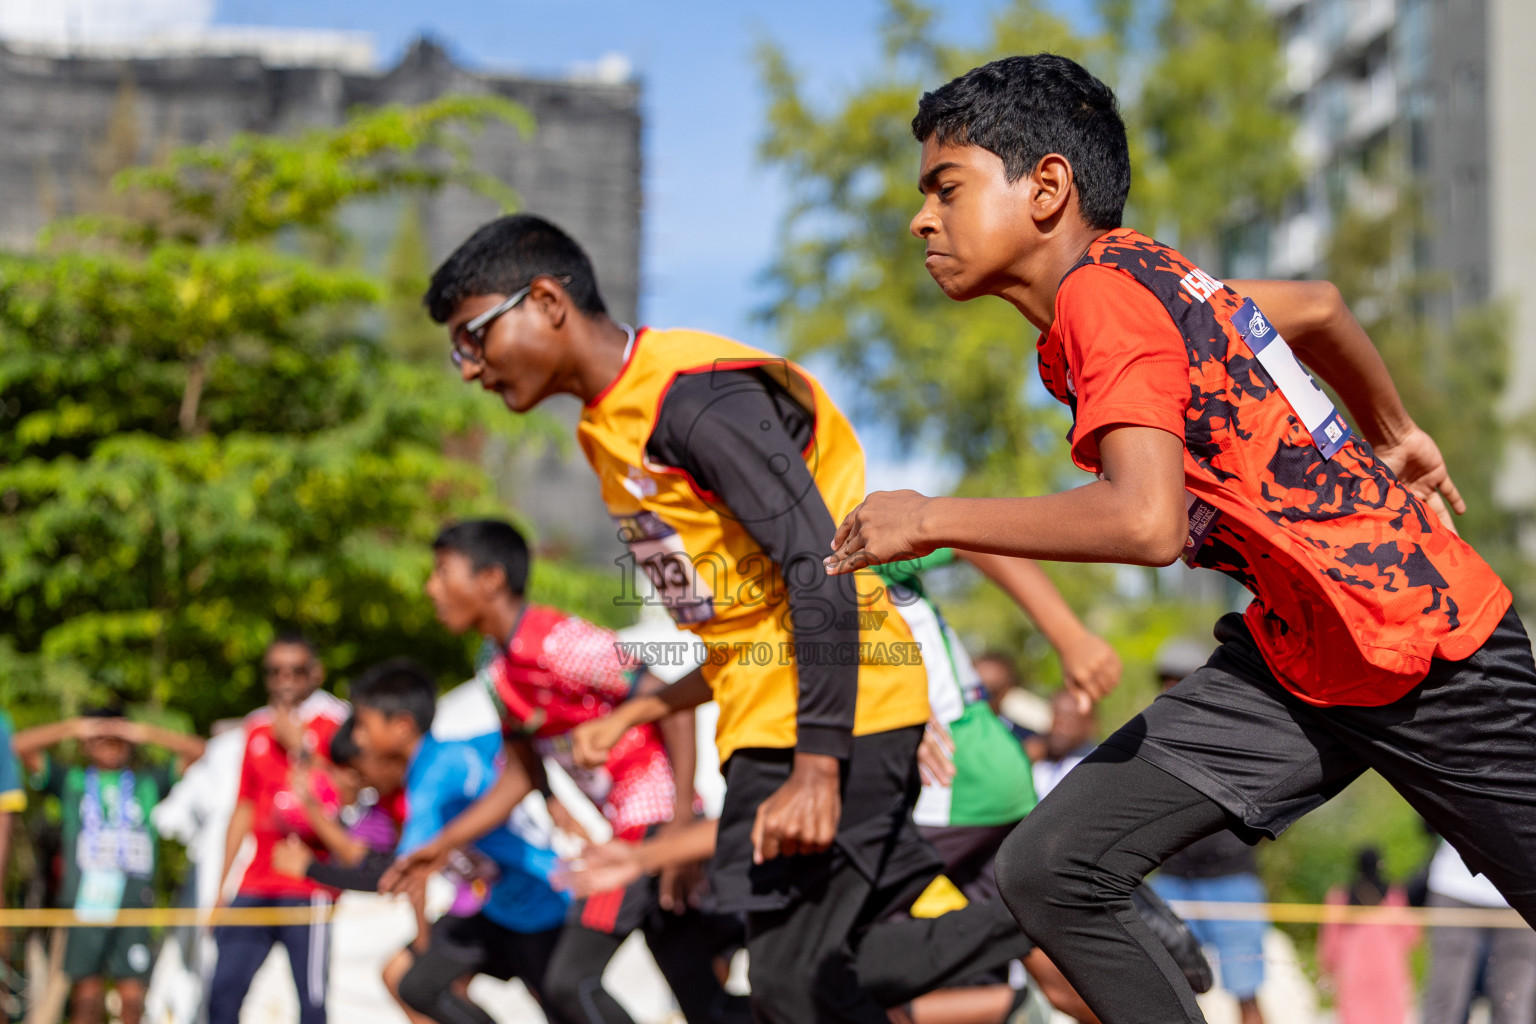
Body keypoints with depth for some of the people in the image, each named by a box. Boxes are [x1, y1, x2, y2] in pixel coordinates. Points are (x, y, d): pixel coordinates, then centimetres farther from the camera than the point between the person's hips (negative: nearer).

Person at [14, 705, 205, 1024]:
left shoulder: (149, 782, 16)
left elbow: (198, 752, 11)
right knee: (87, 996, -4)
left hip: (134, 904, 1)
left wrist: (146, 732, 7)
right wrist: (74, 727, 5)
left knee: (133, 996, -5)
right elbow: (22, 745, 6)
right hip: (84, 902, -1)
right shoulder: (70, 780, 14)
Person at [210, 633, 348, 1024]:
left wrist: (299, 747, -13)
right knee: (222, 992, 1)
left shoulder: (333, 720, 0)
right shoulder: (258, 726, 16)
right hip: (257, 885, 6)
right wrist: (221, 886, 17)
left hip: (310, 887, -6)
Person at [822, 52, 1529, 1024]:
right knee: (1050, 870, -4)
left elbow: (1147, 521, -33)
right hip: (1297, 652, 9)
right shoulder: (1140, 278, 7)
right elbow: (1317, 305, 22)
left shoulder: (1102, 291, -19)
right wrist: (1392, 436, 38)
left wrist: (935, 520, -24)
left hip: (1428, 647, -8)